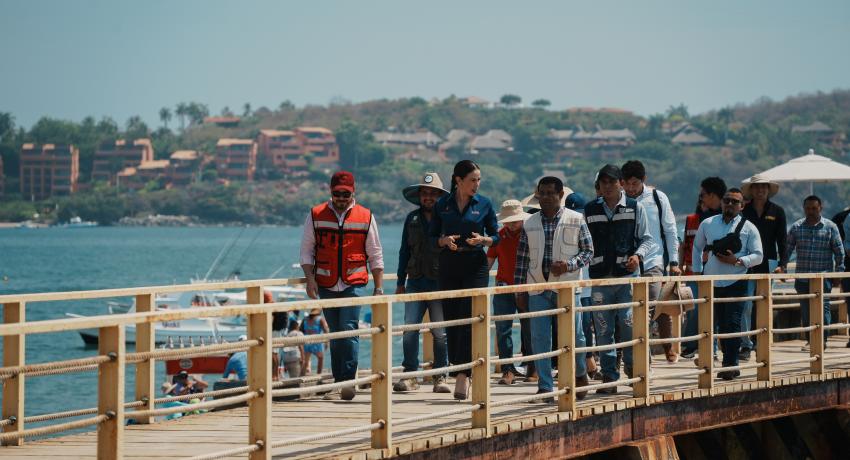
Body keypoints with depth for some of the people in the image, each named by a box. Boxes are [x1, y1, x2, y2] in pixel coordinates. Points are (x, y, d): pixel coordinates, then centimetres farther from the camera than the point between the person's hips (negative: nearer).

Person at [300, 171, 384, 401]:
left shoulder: (365, 217, 4)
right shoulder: (316, 215, 5)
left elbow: (375, 255, 9)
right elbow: (306, 250, 7)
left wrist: (378, 288, 5)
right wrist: (310, 278, -5)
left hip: (353, 284, -2)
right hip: (326, 285, 2)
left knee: (349, 329, -15)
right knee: (335, 334, 8)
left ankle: (349, 379, -16)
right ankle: (339, 382, 14)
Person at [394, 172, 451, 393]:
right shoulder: (412, 219, 12)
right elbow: (405, 251, 17)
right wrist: (400, 282, 13)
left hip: (440, 284, -3)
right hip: (415, 282, 3)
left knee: (441, 333, 0)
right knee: (409, 330, -6)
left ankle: (440, 377, 8)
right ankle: (410, 375, 0)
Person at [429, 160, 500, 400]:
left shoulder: (484, 204, 3)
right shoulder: (442, 205, 5)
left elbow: (496, 236, 8)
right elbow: (432, 237, 9)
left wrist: (483, 240, -13)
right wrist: (445, 241, -12)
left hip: (475, 265, -2)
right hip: (449, 266, 2)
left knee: (469, 319, -12)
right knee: (452, 320, 3)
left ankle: (463, 375, -17)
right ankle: (459, 371, 12)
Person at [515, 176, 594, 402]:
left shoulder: (576, 220, 1)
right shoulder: (529, 225, 7)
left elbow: (588, 251, 4)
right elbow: (522, 259, 10)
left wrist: (569, 265, -14)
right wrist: (520, 291, 6)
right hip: (538, 289, 2)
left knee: (574, 335, 3)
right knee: (539, 338, -3)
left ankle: (580, 374, 29)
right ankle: (545, 387, 1)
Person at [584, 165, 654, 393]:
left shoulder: (635, 208, 5)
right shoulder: (590, 210, 9)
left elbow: (646, 239, 8)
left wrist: (638, 255, -10)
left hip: (627, 274, -2)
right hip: (600, 276, 2)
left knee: (628, 322, -13)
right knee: (603, 329, 1)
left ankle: (632, 366, 6)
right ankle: (609, 376, 7)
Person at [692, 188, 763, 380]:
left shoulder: (748, 228, 0)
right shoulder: (707, 224, 8)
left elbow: (758, 256, -1)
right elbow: (697, 248, 21)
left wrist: (737, 260, -15)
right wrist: (697, 271, 14)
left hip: (736, 284, -3)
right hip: (711, 283, 3)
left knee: (732, 324, -10)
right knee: (721, 324, 8)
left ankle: (730, 365, -8)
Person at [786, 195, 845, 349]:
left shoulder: (830, 227, 2)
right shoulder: (796, 227, 7)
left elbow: (839, 251, 4)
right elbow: (788, 249, 10)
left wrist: (839, 272, 0)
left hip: (823, 276, -3)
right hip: (802, 277, 3)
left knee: (823, 307, -9)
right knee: (805, 310, 5)